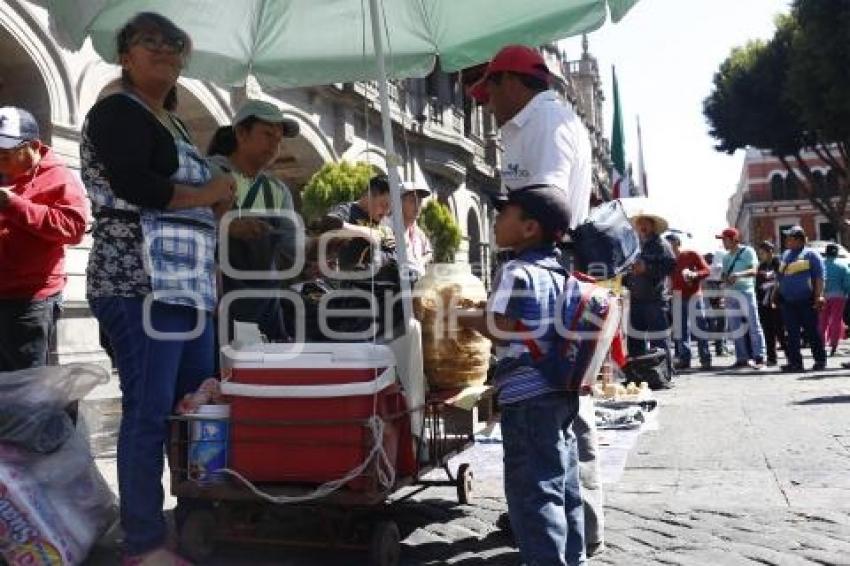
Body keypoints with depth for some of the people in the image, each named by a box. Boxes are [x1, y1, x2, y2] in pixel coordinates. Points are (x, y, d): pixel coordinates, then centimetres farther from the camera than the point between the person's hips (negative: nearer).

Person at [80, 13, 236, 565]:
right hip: (140, 282, -9)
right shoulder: (116, 111, -3)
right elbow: (134, 187, -20)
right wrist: (207, 194, -8)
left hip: (186, 283, 9)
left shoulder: (172, 123, 23)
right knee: (150, 412, -8)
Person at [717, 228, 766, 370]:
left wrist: (739, 275, -33)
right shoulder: (726, 257, 18)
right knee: (735, 327, 7)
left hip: (746, 291, -7)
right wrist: (725, 279, -3)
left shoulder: (747, 251, -2)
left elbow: (753, 271, -14)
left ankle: (759, 357, -7)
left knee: (753, 324, -7)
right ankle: (742, 358, 13)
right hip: (730, 293, 7)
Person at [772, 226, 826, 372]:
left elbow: (819, 277, -7)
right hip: (788, 302, 5)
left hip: (806, 301, -5)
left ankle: (820, 360, 12)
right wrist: (777, 292, 15)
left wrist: (819, 296, -15)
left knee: (812, 332, 1)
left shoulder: (811, 254, -1)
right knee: (792, 333, 2)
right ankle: (795, 362, 4)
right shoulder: (786, 255, 17)